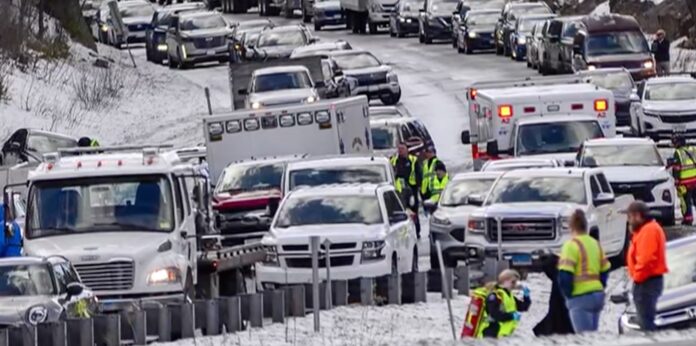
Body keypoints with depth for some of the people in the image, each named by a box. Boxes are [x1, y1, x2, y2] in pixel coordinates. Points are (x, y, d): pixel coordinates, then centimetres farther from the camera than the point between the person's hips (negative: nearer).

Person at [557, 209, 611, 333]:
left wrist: (568, 294, -4)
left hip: (580, 297, -8)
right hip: (598, 294, 8)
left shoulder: (572, 245, -11)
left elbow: (565, 275, -16)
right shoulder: (595, 243, 14)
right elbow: (605, 270, 19)